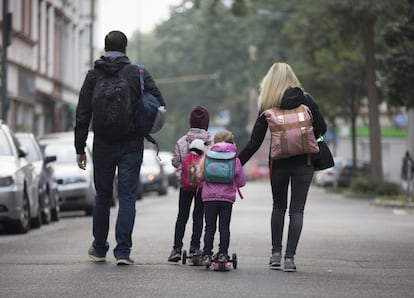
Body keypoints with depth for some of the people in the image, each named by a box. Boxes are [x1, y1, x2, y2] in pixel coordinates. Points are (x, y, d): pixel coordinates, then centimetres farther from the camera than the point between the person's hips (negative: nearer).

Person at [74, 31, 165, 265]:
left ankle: (99, 249, 24)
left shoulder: (94, 76, 2)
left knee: (102, 197, 14)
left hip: (103, 145, 2)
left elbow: (82, 115, 0)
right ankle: (123, 251, -7)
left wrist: (80, 149, 4)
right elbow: (160, 105, -7)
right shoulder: (138, 74, -3)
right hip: (131, 145, -2)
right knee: (127, 197, 0)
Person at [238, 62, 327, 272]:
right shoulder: (306, 100, -2)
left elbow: (254, 142, -5)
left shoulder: (268, 106, -3)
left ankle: (276, 252, 19)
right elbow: (322, 129, -1)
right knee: (297, 210, 3)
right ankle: (289, 257, -3)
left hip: (279, 164, 0)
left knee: (278, 207, 19)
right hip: (303, 162, 0)